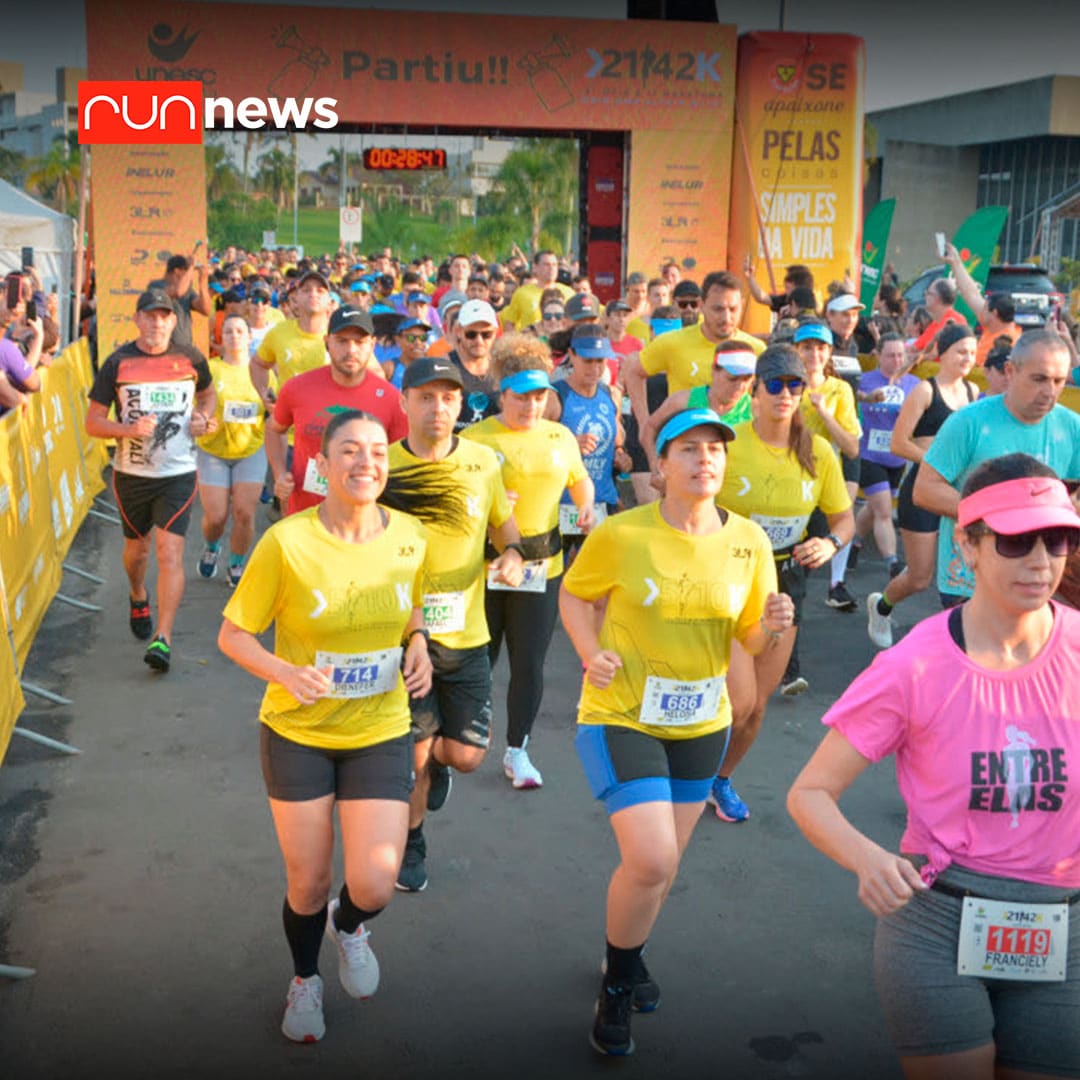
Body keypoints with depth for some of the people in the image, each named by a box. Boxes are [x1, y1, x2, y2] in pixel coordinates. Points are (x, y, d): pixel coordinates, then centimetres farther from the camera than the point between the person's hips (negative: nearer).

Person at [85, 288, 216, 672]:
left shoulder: (190, 358, -2)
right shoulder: (118, 363, -6)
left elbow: (207, 394, 18)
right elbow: (93, 422, -4)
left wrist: (203, 418, -4)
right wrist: (130, 429, -23)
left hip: (178, 472, -1)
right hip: (131, 472, 1)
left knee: (170, 553, -13)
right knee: (137, 546, 19)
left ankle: (163, 638, -12)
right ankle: (137, 597, 51)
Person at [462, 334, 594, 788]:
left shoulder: (561, 436, 7)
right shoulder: (475, 437, -4)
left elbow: (580, 479, 23)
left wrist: (586, 506, 2)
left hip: (541, 565, 3)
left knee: (530, 664, 6)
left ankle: (517, 751, 21)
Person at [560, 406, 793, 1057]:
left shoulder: (749, 541, -6)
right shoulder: (620, 535, -15)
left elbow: (752, 641, 2)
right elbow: (574, 595, 2)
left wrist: (773, 629, -20)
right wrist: (592, 654, -15)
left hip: (701, 723, 4)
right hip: (622, 717, -4)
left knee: (664, 864, 16)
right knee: (650, 860, -15)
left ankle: (626, 960, 47)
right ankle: (618, 986, 14)